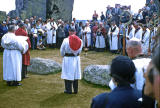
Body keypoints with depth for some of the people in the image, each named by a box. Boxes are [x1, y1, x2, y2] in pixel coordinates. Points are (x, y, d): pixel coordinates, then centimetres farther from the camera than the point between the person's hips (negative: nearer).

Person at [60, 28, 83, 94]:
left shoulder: (66, 40, -14)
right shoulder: (80, 40, -4)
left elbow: (62, 50, -3)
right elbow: (80, 50, 7)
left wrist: (64, 56, 16)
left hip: (68, 59, -3)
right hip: (76, 58, 4)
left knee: (68, 74, 6)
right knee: (76, 74, 12)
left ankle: (68, 90, 10)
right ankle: (75, 90, 19)